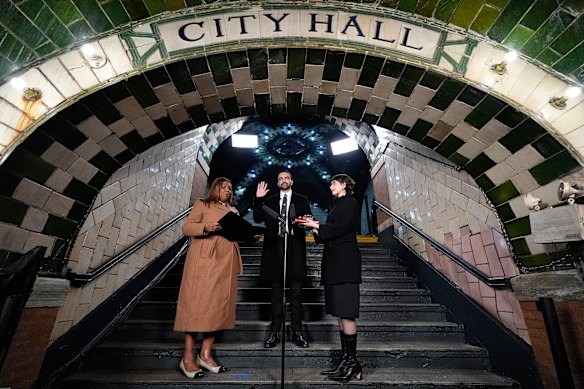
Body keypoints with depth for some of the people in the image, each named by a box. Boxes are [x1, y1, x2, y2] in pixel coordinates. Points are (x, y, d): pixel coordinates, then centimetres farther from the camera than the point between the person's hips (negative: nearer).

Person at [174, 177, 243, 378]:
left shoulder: (233, 210, 23)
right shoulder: (202, 204, 7)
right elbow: (186, 227, -2)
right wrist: (205, 227, -20)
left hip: (226, 262, 6)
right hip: (204, 260, -6)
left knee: (219, 305, 5)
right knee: (198, 304, -5)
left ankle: (205, 354, 15)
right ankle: (188, 357, 6)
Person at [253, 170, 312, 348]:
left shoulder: (301, 200, 12)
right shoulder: (269, 201, 15)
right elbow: (258, 218, 5)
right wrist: (258, 199, -6)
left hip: (295, 248, -1)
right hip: (275, 246, 1)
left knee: (296, 291, 3)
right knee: (276, 291, 7)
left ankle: (297, 331, 12)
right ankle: (275, 331, 15)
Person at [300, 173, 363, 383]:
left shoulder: (349, 202, -3)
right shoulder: (338, 204, 22)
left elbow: (341, 228, -14)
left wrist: (317, 226, -8)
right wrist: (315, 228, 6)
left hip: (345, 262, -9)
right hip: (335, 262, 9)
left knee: (346, 313, -6)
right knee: (340, 313, 10)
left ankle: (352, 362, 3)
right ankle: (346, 360, 17)